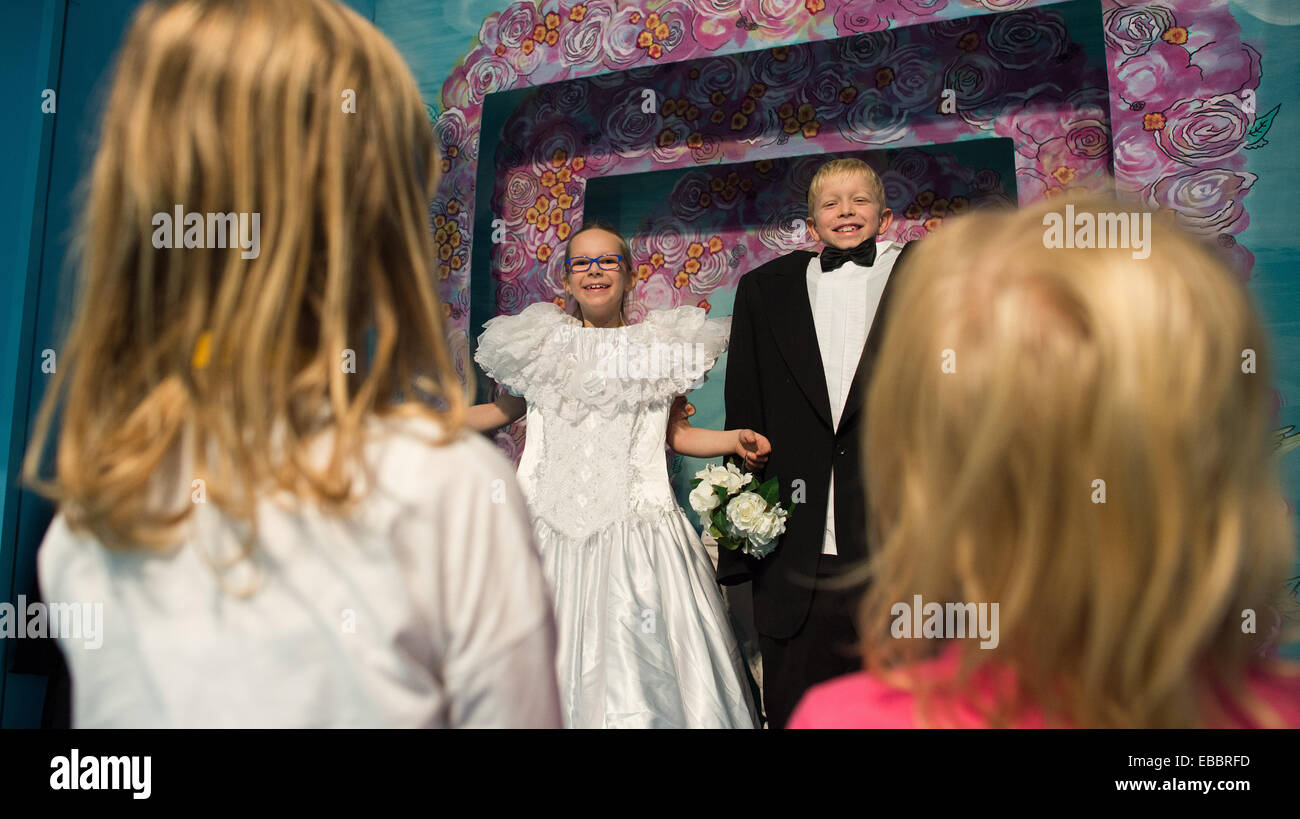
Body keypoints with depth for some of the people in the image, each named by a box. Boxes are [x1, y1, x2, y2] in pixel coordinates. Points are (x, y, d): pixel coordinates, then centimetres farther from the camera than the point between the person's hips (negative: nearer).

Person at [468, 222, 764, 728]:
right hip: (552, 533, 1)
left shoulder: (662, 347, 5)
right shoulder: (540, 345, 7)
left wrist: (736, 439, -2)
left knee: (641, 660, -1)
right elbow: (502, 411, 20)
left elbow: (676, 434, 14)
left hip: (636, 533, -1)